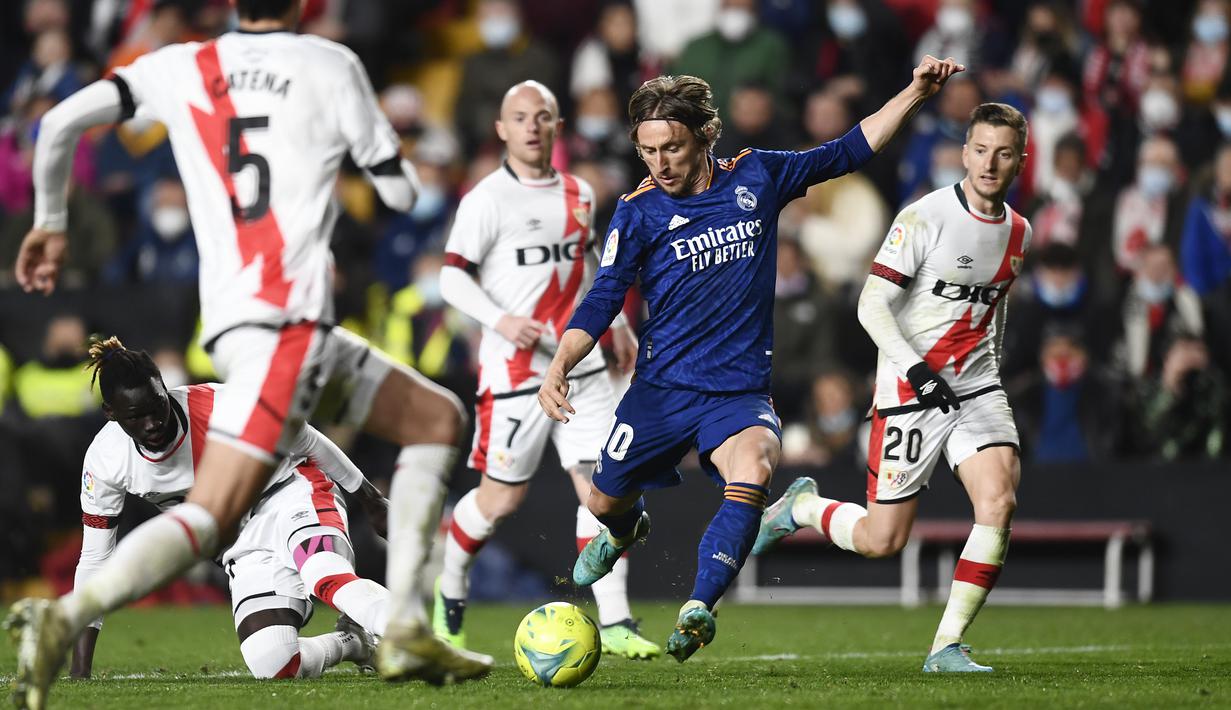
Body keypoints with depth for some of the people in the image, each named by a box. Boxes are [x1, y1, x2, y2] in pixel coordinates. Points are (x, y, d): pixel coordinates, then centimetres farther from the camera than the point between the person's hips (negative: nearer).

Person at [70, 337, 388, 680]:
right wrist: (80, 670, -3)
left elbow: (308, 442, -7)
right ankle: (352, 642, 3)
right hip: (246, 546, 4)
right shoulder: (105, 461, -14)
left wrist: (371, 500, 4)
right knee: (272, 664, -23)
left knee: (326, 577, -40)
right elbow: (94, 559, -3)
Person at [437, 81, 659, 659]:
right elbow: (452, 277, -11)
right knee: (502, 496, 2)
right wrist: (500, 320, -25)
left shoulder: (579, 194, 12)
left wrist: (615, 323, 27)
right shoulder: (487, 200, -8)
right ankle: (450, 591, 28)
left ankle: (613, 621, -5)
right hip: (515, 368, -5)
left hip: (581, 365, 5)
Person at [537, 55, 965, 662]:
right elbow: (601, 302, -6)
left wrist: (916, 93, 8)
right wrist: (559, 367, -22)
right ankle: (628, 530, 52)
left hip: (740, 390, -1)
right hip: (662, 388, 1)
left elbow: (847, 152, 13)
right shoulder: (639, 213, -5)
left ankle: (697, 611, -34)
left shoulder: (756, 178, 0)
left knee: (751, 474, -31)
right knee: (605, 501, 13)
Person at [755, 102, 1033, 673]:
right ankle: (802, 507, 32)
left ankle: (947, 646, -11)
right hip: (911, 390, -5)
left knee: (999, 500, -19)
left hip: (977, 388, 5)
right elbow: (871, 306, -15)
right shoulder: (925, 218, -14)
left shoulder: (1018, 232, 7)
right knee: (881, 540, -2)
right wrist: (916, 370, -25)